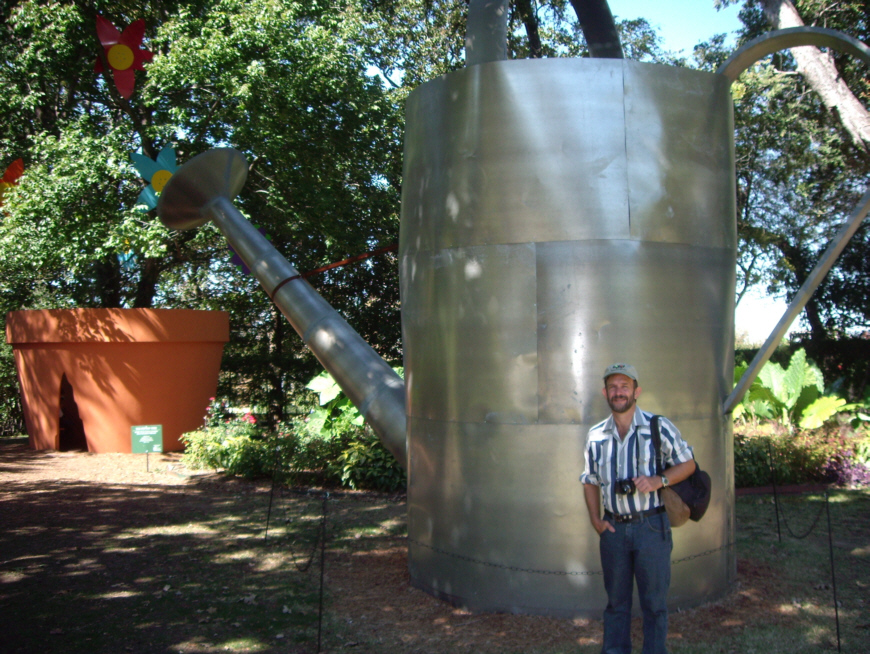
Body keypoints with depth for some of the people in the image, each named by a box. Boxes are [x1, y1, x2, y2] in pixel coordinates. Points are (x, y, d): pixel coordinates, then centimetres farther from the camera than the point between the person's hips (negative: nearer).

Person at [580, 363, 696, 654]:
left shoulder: (659, 427, -4)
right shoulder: (596, 436, 6)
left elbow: (687, 463, 3)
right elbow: (590, 481, 15)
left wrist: (659, 480, -15)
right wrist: (595, 518, 3)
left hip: (651, 526, -3)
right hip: (614, 528, 3)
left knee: (654, 599, 5)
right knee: (616, 598, 13)